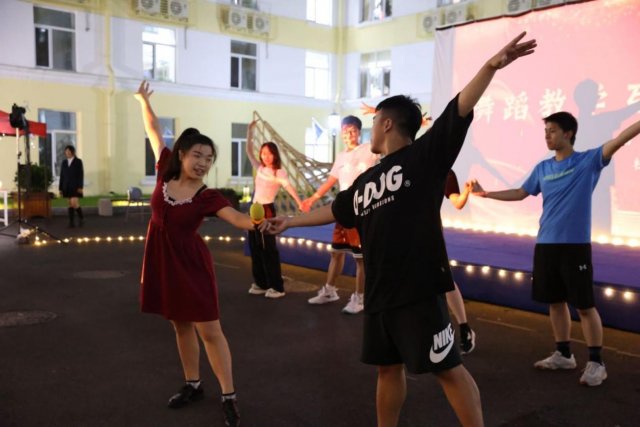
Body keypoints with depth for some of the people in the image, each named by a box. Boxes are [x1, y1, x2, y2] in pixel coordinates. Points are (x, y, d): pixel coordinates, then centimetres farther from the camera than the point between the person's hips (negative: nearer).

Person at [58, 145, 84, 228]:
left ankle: (81, 218, 8)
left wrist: (80, 187, -14)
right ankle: (71, 222, 5)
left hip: (75, 187, -4)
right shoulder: (64, 162, 10)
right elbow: (62, 176, 10)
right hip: (66, 187, 4)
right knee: (70, 204, 4)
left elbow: (81, 175, -6)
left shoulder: (78, 161, -1)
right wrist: (60, 188, 6)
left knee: (74, 203, -14)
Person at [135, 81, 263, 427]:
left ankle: (229, 397, 7)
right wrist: (144, 101, 12)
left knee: (210, 331, -2)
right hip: (163, 263, 5)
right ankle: (193, 385, 32)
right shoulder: (166, 174, -3)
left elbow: (237, 218, -30)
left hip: (191, 266, -5)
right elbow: (154, 132, 8)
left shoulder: (207, 197, -14)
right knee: (181, 326, 17)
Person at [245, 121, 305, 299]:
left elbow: (288, 187, -24)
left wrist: (299, 202, -39)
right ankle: (261, 283, 18)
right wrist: (250, 131, 10)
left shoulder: (279, 172, -8)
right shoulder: (260, 168, 9)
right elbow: (249, 151, 16)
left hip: (267, 210, -7)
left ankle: (277, 287, 1)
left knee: (268, 248, -5)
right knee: (255, 247, 9)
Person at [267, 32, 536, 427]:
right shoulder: (366, 180, 17)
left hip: (419, 291, -8)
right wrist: (290, 221, 38)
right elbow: (336, 211, 30)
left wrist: (491, 66, -26)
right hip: (379, 293, 8)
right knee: (388, 367, 19)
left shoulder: (423, 155, -3)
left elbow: (459, 112, -14)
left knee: (447, 368, 0)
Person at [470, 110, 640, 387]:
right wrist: (485, 193, 18)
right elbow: (520, 193, 21)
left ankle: (596, 363, 11)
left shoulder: (588, 161, -3)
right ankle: (563, 355, 28)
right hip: (545, 245, 5)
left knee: (585, 305, -1)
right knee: (556, 302, 13)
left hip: (575, 245, -5)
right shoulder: (542, 168, 10)